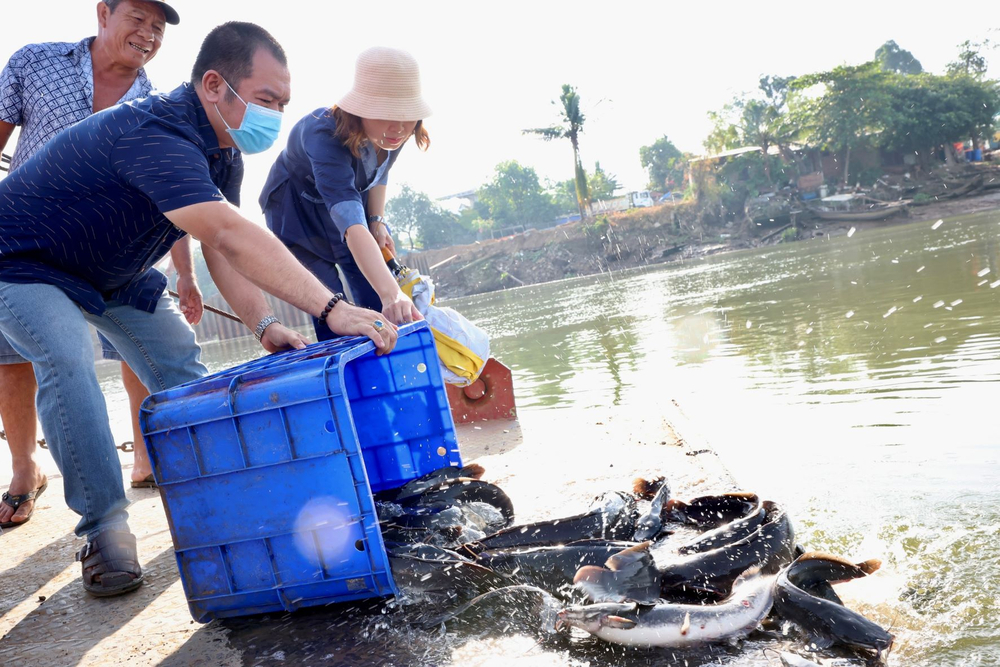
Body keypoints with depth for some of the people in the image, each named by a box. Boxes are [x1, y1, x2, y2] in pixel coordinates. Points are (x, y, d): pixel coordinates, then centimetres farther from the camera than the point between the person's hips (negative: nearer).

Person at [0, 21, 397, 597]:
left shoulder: (222, 151, -8)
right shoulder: (154, 135, -39)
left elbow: (222, 247, -11)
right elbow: (231, 236, -51)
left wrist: (264, 324, -26)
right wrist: (331, 308, -56)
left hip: (114, 269, 8)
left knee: (179, 360, 1)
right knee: (67, 361, -28)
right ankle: (105, 528, -18)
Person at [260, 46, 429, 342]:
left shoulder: (393, 134, -22)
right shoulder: (325, 136, -41)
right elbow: (352, 225, -55)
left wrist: (378, 221, -11)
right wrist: (390, 292, -67)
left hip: (352, 199, 5)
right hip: (298, 212, -5)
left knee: (385, 312, -4)